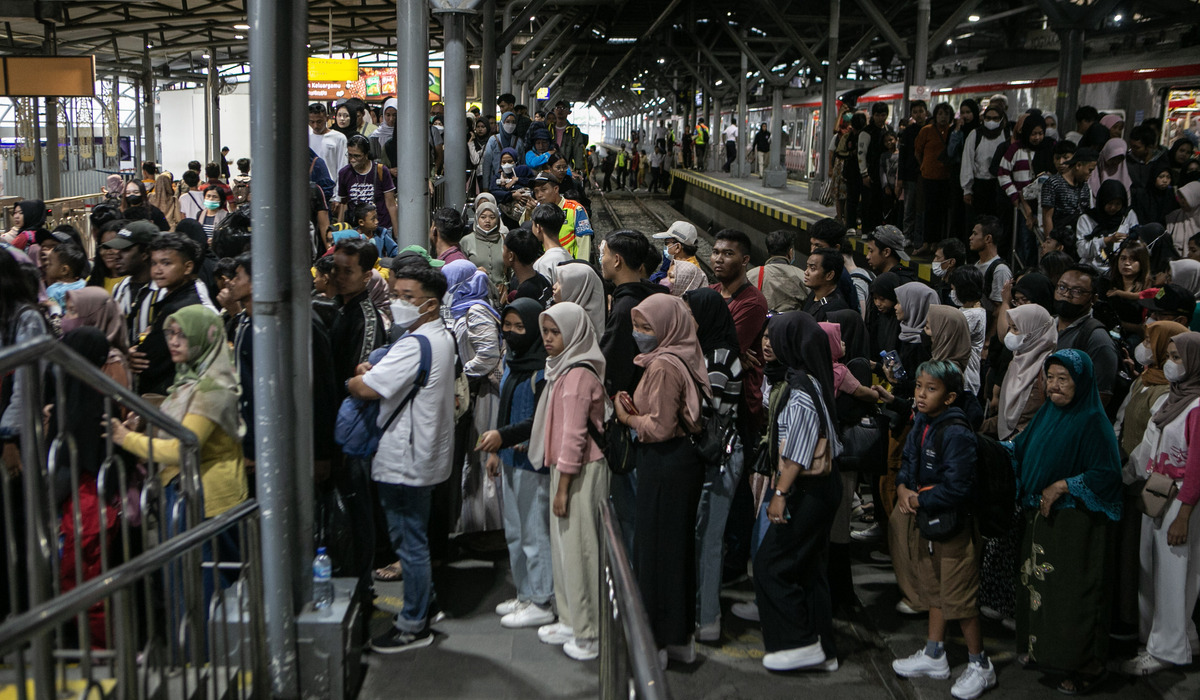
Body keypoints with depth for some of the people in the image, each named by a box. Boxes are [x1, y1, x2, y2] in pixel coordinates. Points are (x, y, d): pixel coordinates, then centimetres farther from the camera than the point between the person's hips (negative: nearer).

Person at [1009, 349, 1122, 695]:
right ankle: (1039, 647, 32)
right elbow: (1021, 449, 15)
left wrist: (1062, 487, -20)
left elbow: (1107, 474, -19)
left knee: (1074, 592, 0)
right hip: (1040, 516, 7)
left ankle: (1086, 666, 13)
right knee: (1038, 584, 15)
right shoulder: (1047, 413, 6)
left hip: (1076, 523, -7)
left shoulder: (1093, 422, -16)